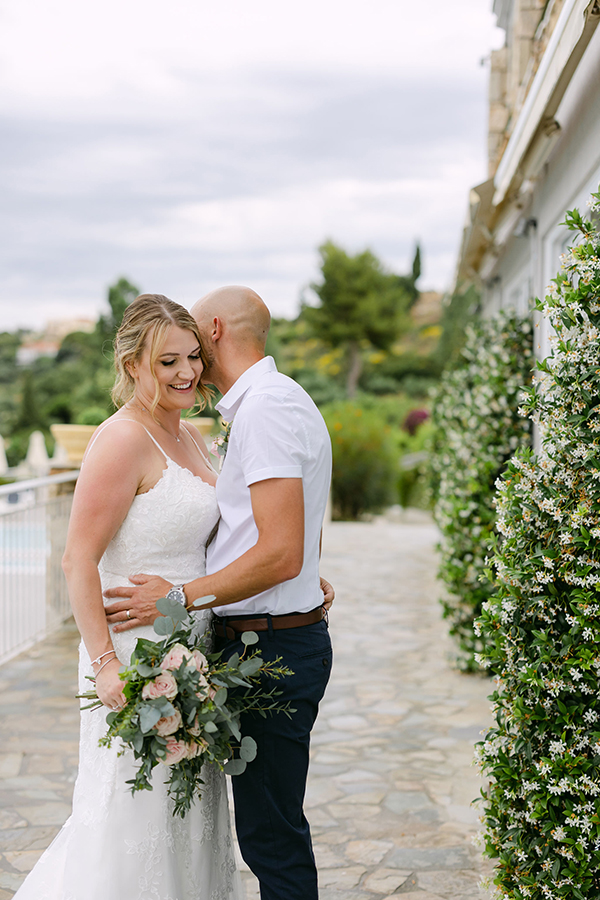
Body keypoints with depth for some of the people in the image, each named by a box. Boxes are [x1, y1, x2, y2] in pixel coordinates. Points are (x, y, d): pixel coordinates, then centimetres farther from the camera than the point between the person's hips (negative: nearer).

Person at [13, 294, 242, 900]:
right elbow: (78, 561, -20)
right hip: (136, 654, -9)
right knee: (139, 817, 4)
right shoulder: (123, 439, -17)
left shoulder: (188, 438, 10)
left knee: (187, 813, 19)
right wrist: (104, 663, -25)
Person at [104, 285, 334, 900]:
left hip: (270, 648, -10)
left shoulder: (266, 407, -16)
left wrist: (179, 597, -16)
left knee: (271, 835, -1)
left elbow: (281, 555, -24)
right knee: (273, 826, 17)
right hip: (273, 640, 10)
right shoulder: (278, 400, 17)